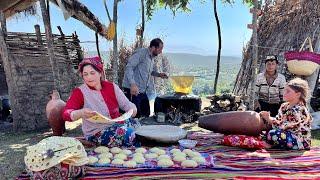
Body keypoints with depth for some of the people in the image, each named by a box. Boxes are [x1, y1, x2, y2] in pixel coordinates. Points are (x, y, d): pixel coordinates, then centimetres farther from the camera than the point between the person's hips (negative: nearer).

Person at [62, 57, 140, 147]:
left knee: (135, 124, -21)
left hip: (117, 124, 5)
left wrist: (133, 110, -21)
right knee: (128, 132, -27)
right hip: (96, 133, -4)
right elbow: (66, 114, -15)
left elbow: (126, 104, 3)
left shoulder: (112, 87, 5)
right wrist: (81, 113, -36)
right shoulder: (79, 92, -4)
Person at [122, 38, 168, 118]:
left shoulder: (152, 58, 16)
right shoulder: (141, 53, -12)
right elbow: (129, 67, -21)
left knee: (146, 115, 12)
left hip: (143, 91, 9)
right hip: (133, 90, -9)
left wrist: (159, 74, 11)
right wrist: (133, 84, -31)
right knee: (136, 116, -7)